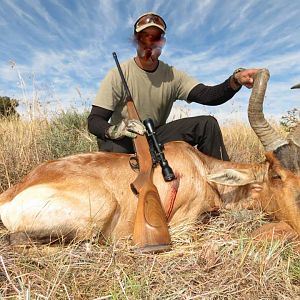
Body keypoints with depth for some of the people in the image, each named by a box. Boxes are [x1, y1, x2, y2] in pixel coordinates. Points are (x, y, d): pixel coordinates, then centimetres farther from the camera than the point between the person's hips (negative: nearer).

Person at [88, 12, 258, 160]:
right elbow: (94, 121, -16)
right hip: (121, 142, -2)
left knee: (207, 124, -14)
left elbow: (207, 95, -18)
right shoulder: (118, 74, -12)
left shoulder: (173, 76, -4)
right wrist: (115, 130, -39)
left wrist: (235, 81, -39)